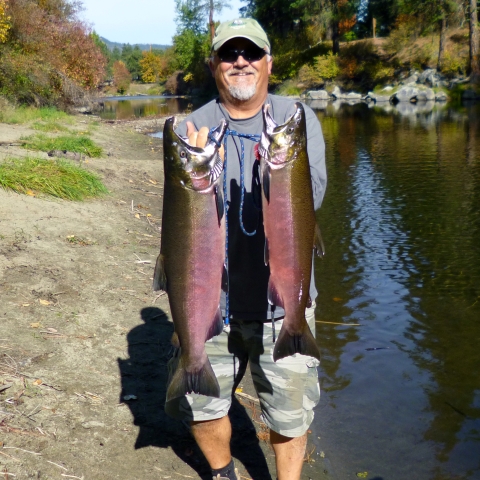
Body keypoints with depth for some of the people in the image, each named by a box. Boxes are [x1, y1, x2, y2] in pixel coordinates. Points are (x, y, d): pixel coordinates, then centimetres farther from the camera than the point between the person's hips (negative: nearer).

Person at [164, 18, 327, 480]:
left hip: (282, 301, -1)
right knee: (201, 407, 15)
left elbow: (313, 196, -15)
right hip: (210, 301, 1)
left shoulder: (298, 119, -1)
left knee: (290, 415, 9)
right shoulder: (192, 129, -1)